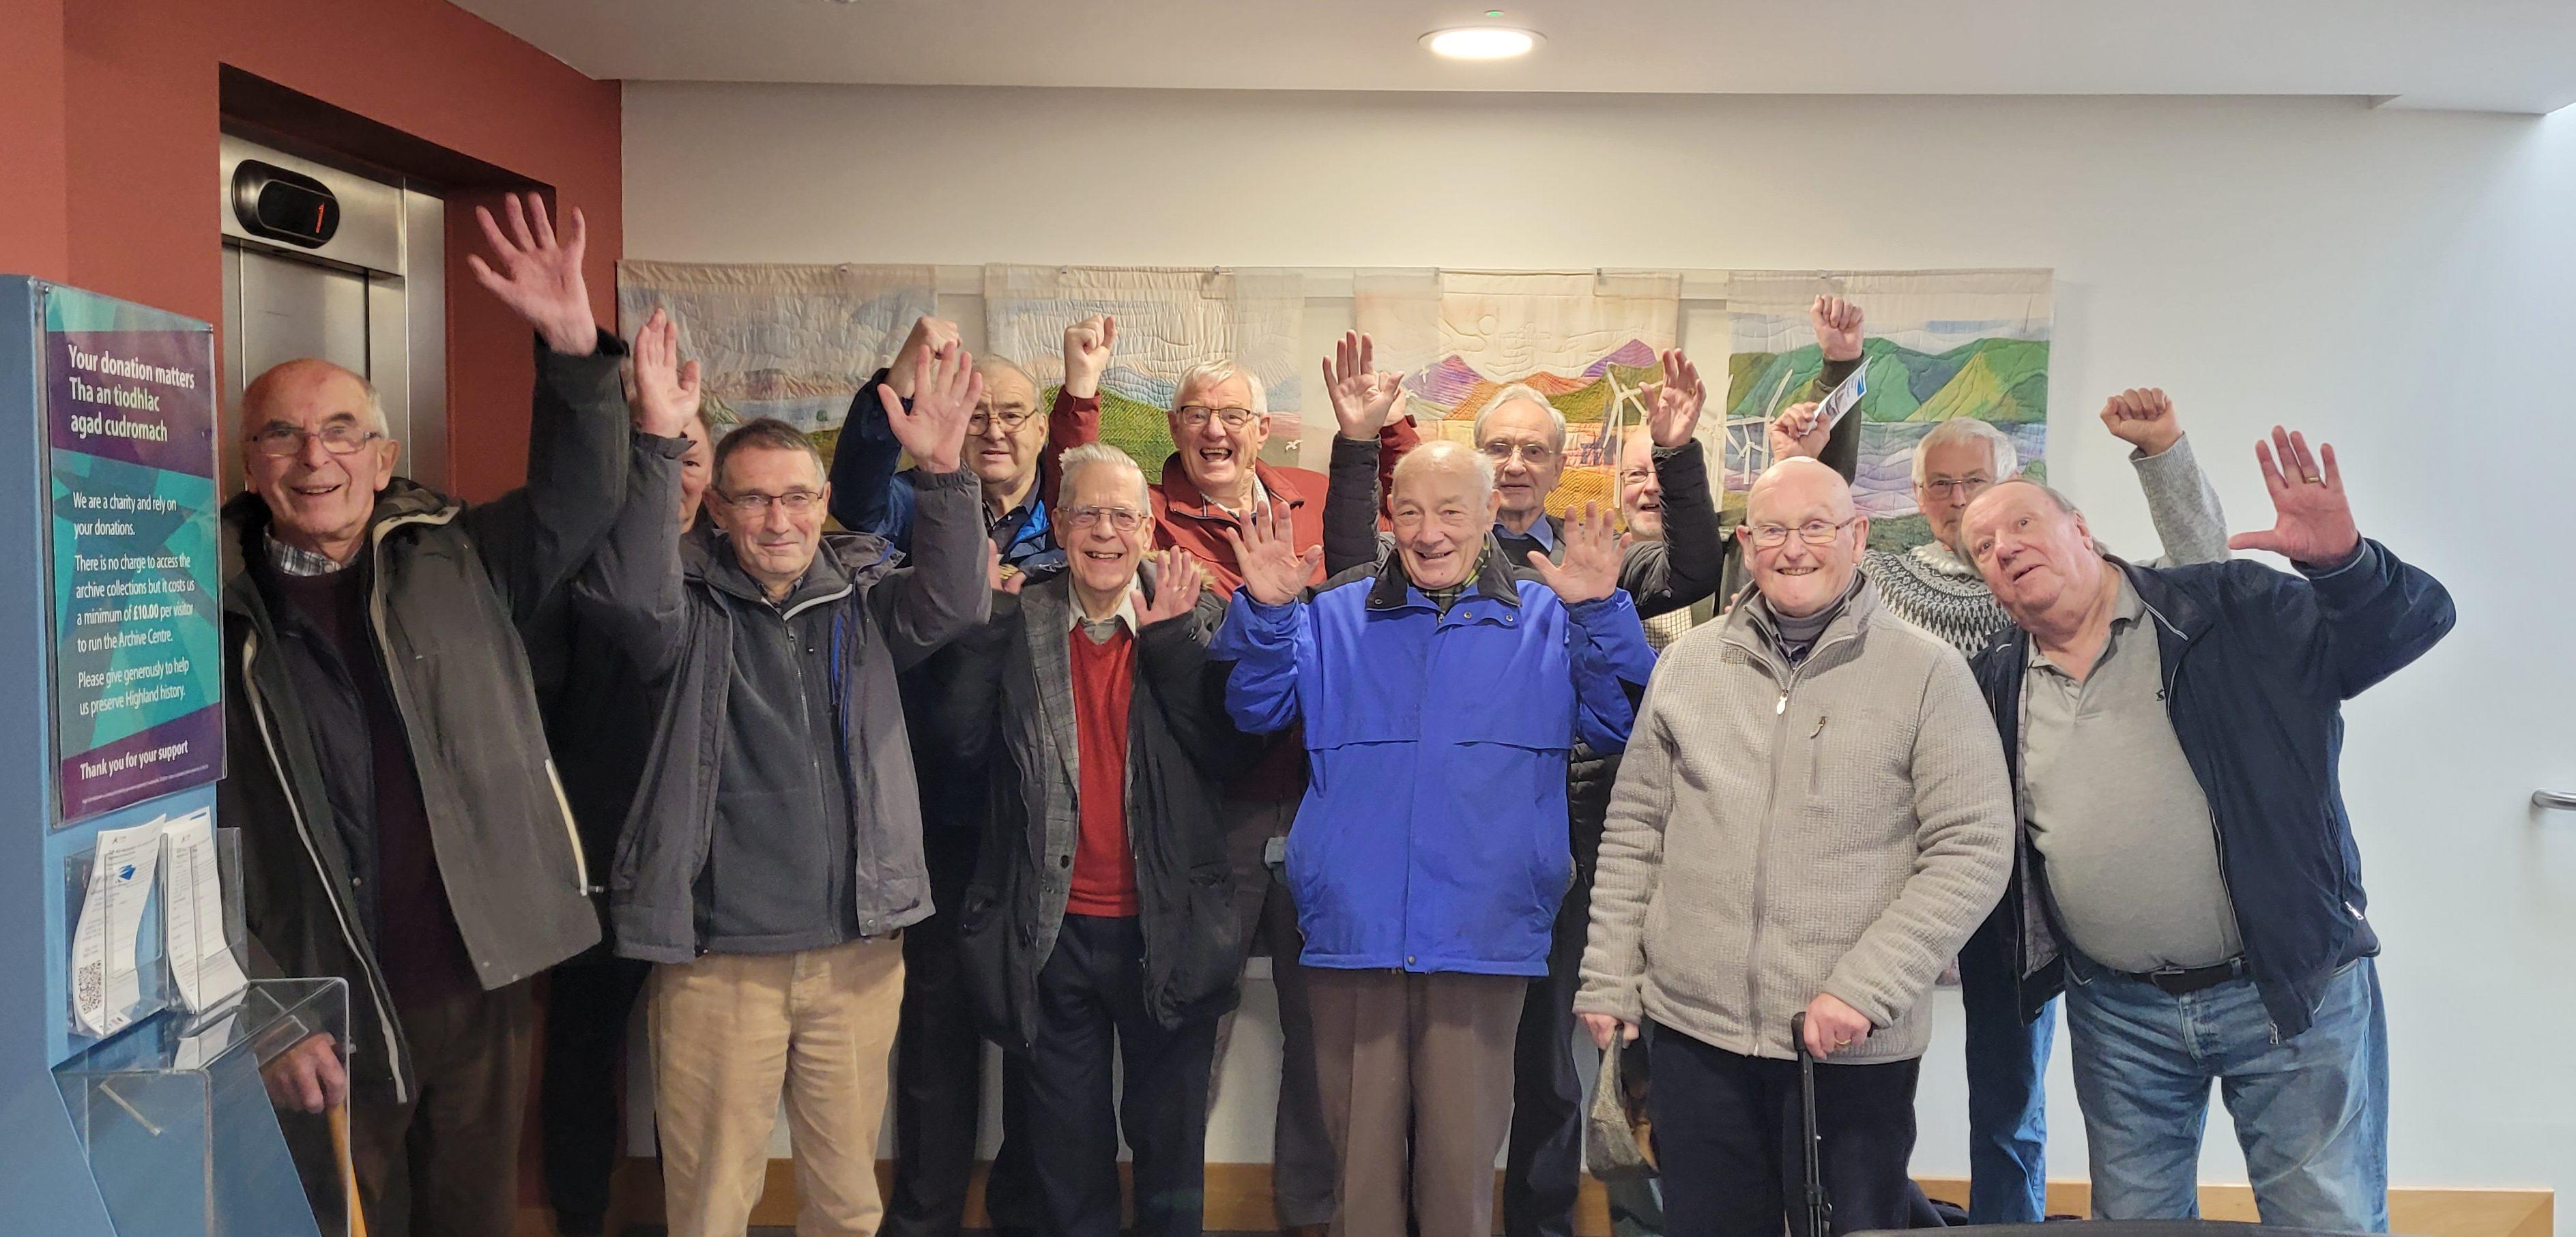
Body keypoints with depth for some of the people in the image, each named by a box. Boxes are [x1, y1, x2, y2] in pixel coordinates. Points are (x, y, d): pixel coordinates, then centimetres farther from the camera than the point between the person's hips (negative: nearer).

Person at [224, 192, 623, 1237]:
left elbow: (579, 502, -8)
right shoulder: (216, 612, -3)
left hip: (480, 991, 2)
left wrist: (573, 351, -22)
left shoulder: (455, 562, 4)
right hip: (325, 1024, -2)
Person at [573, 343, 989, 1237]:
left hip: (857, 950, 2)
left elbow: (954, 599, -12)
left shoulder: (862, 601, 5)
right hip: (716, 956, -2)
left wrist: (943, 473, -27)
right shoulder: (690, 610, 0)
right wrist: (657, 446, -30)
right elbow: (628, 590, -21)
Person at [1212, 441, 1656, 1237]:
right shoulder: (1334, 617, 10)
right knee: (1360, 1157, 10)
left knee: (1463, 1159, 8)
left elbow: (1619, 726, -2)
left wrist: (1601, 615, -15)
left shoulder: (1549, 620, 7)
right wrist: (1263, 611, -13)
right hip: (1354, 933, 1)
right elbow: (1256, 708, 2)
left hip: (1483, 937, -1)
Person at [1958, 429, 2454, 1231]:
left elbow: (2414, 620, -9)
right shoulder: (1998, 683, 5)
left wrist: (2342, 561, -27)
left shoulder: (2227, 611, -5)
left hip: (2293, 991, -3)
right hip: (2118, 1015, 4)